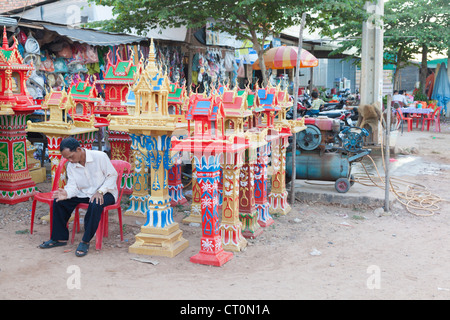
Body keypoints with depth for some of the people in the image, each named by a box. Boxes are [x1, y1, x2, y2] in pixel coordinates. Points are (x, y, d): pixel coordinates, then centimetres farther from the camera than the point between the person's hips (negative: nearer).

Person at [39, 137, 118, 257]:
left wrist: (100, 192, -25)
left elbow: (112, 175, -13)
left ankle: (85, 241, -24)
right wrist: (66, 193, -30)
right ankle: (60, 238, 3)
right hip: (84, 193, 6)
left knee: (95, 204, -39)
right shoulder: (71, 166, 1)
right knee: (59, 201, -11)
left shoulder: (100, 156, -16)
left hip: (105, 193, -6)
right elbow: (73, 186, -5)